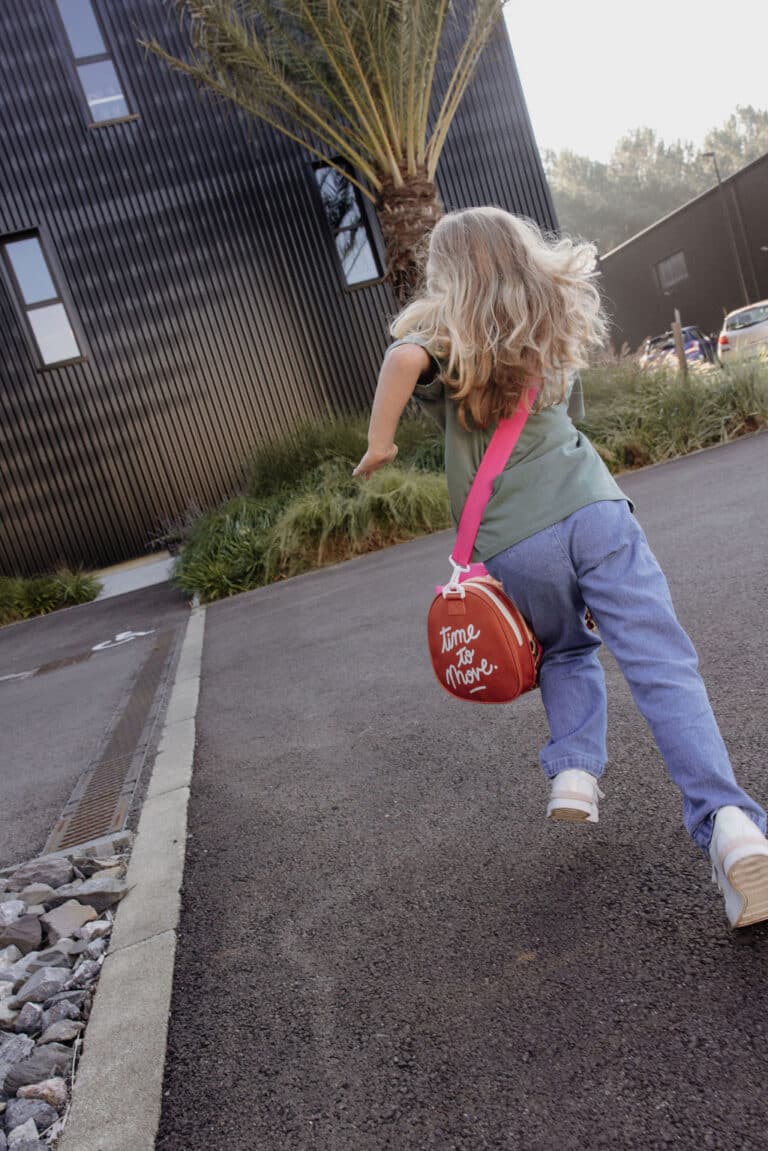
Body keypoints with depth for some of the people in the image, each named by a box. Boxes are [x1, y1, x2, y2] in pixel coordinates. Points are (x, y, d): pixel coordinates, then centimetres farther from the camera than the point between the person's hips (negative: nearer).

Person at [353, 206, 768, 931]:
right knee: (664, 667, -6)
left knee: (566, 656, 25)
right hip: (591, 510, 2)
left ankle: (573, 774, 6)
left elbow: (405, 357, -16)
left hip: (510, 546, -1)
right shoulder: (551, 327, 21)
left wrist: (379, 442, -5)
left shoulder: (445, 333, 8)